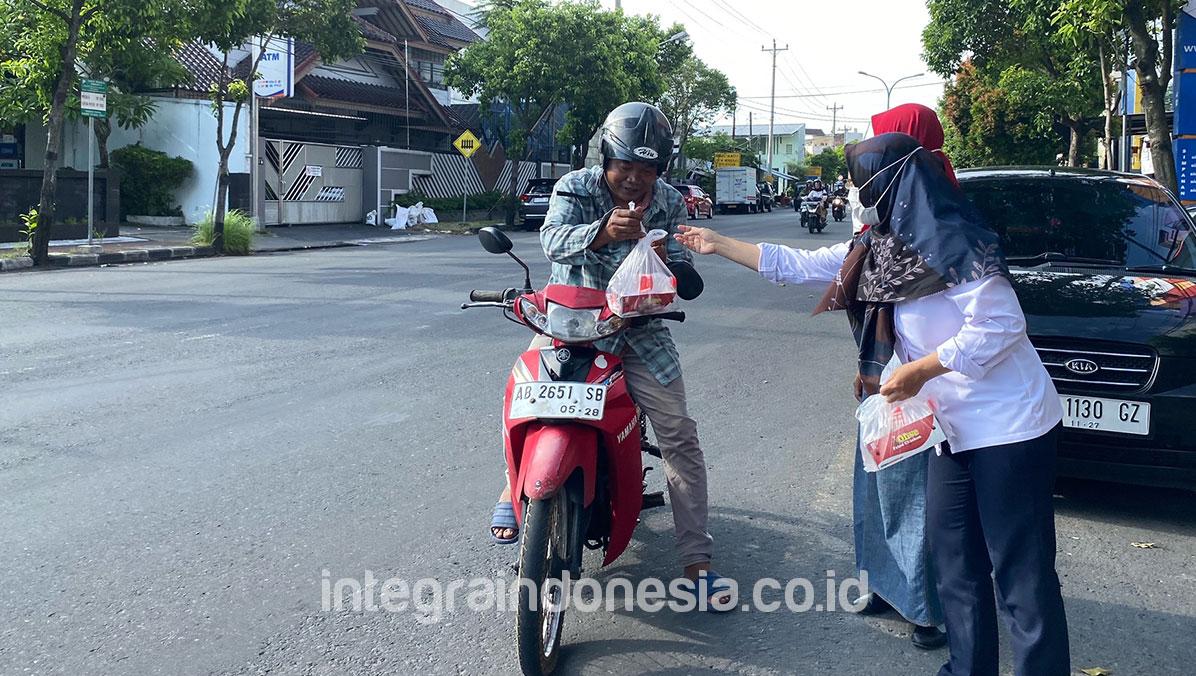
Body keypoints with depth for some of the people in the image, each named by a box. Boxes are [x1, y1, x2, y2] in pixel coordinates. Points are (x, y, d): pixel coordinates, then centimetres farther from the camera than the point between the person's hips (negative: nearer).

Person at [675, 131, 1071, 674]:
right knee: (953, 559, 14)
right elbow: (795, 265, 17)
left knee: (1022, 573, -3)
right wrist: (716, 244, 20)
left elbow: (1000, 325, -21)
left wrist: (919, 371, -18)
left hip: (1009, 426, -9)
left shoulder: (951, 243, -17)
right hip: (954, 429, 9)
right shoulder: (877, 249, 9)